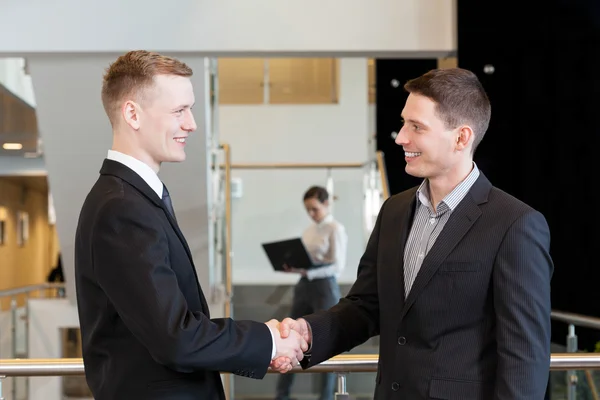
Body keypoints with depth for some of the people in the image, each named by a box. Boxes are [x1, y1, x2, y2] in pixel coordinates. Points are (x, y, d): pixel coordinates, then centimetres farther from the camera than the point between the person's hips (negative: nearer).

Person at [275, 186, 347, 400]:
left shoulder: (335, 229, -9)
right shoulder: (310, 229, 13)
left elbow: (337, 266, -16)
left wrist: (308, 272, -25)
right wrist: (294, 266, -5)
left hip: (325, 287, -7)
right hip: (304, 286, 7)